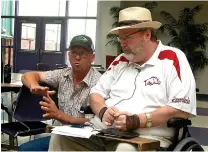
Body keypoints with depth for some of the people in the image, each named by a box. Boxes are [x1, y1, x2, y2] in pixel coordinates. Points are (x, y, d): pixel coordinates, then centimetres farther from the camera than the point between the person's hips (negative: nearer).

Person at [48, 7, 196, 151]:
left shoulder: (172, 59, -3)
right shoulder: (121, 61, 18)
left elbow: (181, 109, -13)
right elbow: (96, 93, 19)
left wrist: (136, 121, -19)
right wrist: (103, 111, -5)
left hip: (146, 139, -6)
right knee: (61, 137, -13)